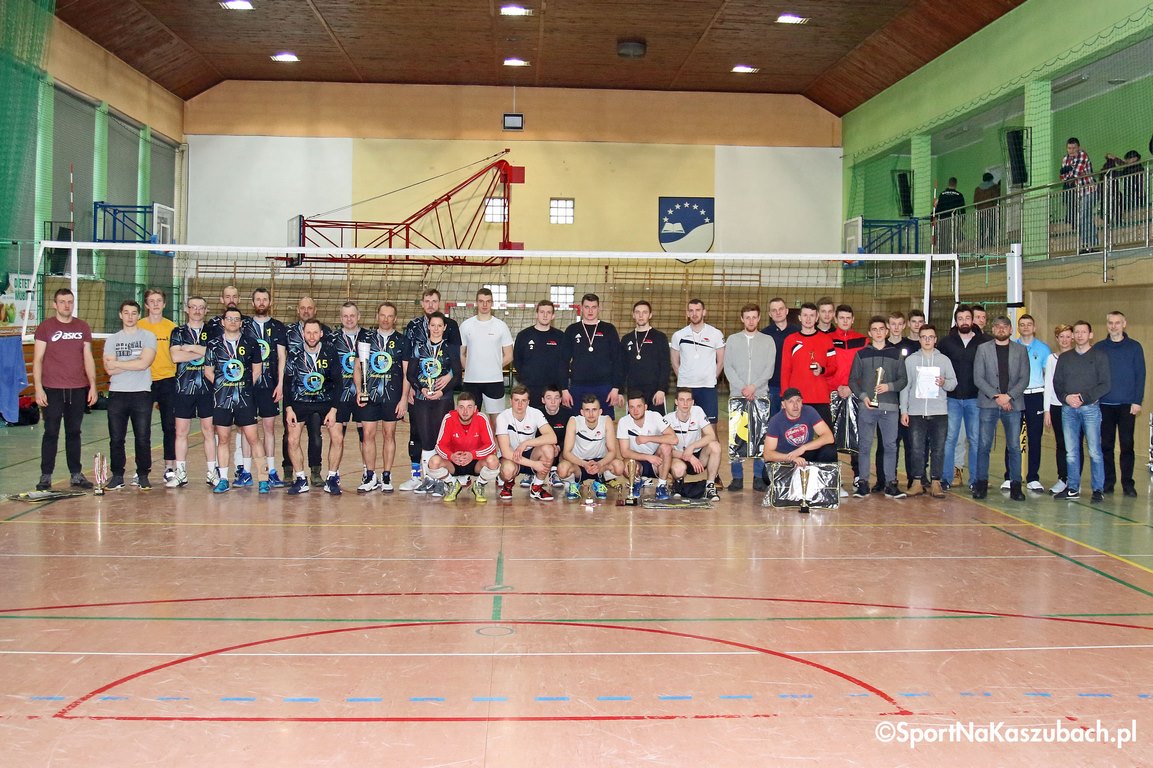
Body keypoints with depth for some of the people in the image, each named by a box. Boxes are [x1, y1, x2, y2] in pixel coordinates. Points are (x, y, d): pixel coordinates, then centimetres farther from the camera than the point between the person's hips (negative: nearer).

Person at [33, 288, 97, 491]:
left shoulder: (82, 327, 9)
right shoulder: (45, 327, 0)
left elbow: (88, 358, 12)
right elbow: (37, 360, -2)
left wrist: (93, 385, 5)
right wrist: (38, 388, -9)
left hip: (78, 390, 3)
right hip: (52, 390, -3)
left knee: (74, 432, 9)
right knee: (51, 433, 1)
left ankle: (76, 475, 15)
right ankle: (45, 476, 7)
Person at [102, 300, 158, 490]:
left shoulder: (148, 337, 4)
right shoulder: (112, 340, 11)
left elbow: (144, 363, -11)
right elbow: (109, 369, -2)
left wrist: (117, 363, -4)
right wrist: (135, 364, -7)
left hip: (141, 393, -2)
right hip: (117, 394, 2)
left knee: (143, 438, -1)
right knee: (116, 438, 4)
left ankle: (143, 476, 9)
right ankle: (117, 476, 13)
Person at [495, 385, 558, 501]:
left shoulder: (535, 413, -12)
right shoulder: (503, 417, -19)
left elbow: (552, 437, -26)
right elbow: (505, 451, -26)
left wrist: (526, 443, -34)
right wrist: (534, 464, -31)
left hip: (530, 454, 3)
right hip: (510, 457, -3)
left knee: (548, 448, -29)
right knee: (508, 469, -38)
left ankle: (536, 488, -6)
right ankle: (507, 484, 3)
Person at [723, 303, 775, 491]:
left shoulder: (768, 341, 9)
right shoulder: (732, 340, 10)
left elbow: (769, 369, 1)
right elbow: (728, 368, 3)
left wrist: (753, 386, -12)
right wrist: (742, 388, -9)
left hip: (760, 395, 0)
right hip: (737, 395, 1)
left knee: (760, 437, -1)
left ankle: (759, 477, 4)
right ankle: (737, 477, 4)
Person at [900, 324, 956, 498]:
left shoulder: (944, 360, 10)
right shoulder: (910, 360, 9)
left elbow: (953, 382, 8)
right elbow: (905, 386, 6)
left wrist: (944, 383, -16)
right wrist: (903, 410, 0)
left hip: (939, 412, 0)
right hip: (916, 412, 0)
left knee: (938, 448, 0)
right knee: (916, 448, -2)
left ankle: (936, 482, 6)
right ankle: (917, 482, 5)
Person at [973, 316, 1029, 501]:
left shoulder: (1020, 350, 10)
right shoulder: (983, 349, 7)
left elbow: (1024, 379, 3)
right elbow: (978, 378, 0)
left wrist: (1008, 396, -11)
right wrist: (996, 396, -10)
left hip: (1013, 404, 1)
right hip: (988, 404, -1)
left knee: (1014, 447, 2)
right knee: (984, 446, -1)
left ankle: (1015, 486, 7)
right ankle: (981, 484, 6)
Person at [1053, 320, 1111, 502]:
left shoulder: (1100, 356, 4)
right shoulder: (1064, 357, 14)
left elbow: (1106, 384, -3)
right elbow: (1057, 383, 11)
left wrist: (1084, 397, -13)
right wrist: (1066, 397, -8)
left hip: (1091, 408, -3)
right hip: (1068, 409, 3)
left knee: (1094, 451, -5)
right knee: (1071, 452, 5)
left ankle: (1098, 489, 1)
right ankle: (1072, 488, 11)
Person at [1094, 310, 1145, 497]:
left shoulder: (1134, 347, 3)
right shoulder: (1099, 348, 7)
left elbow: (1140, 375, 1)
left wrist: (1137, 401, -6)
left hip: (1127, 405, -1)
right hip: (1104, 404, 2)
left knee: (1127, 445, 0)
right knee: (1106, 445, 5)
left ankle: (1128, 484, 5)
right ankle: (1108, 482, 12)